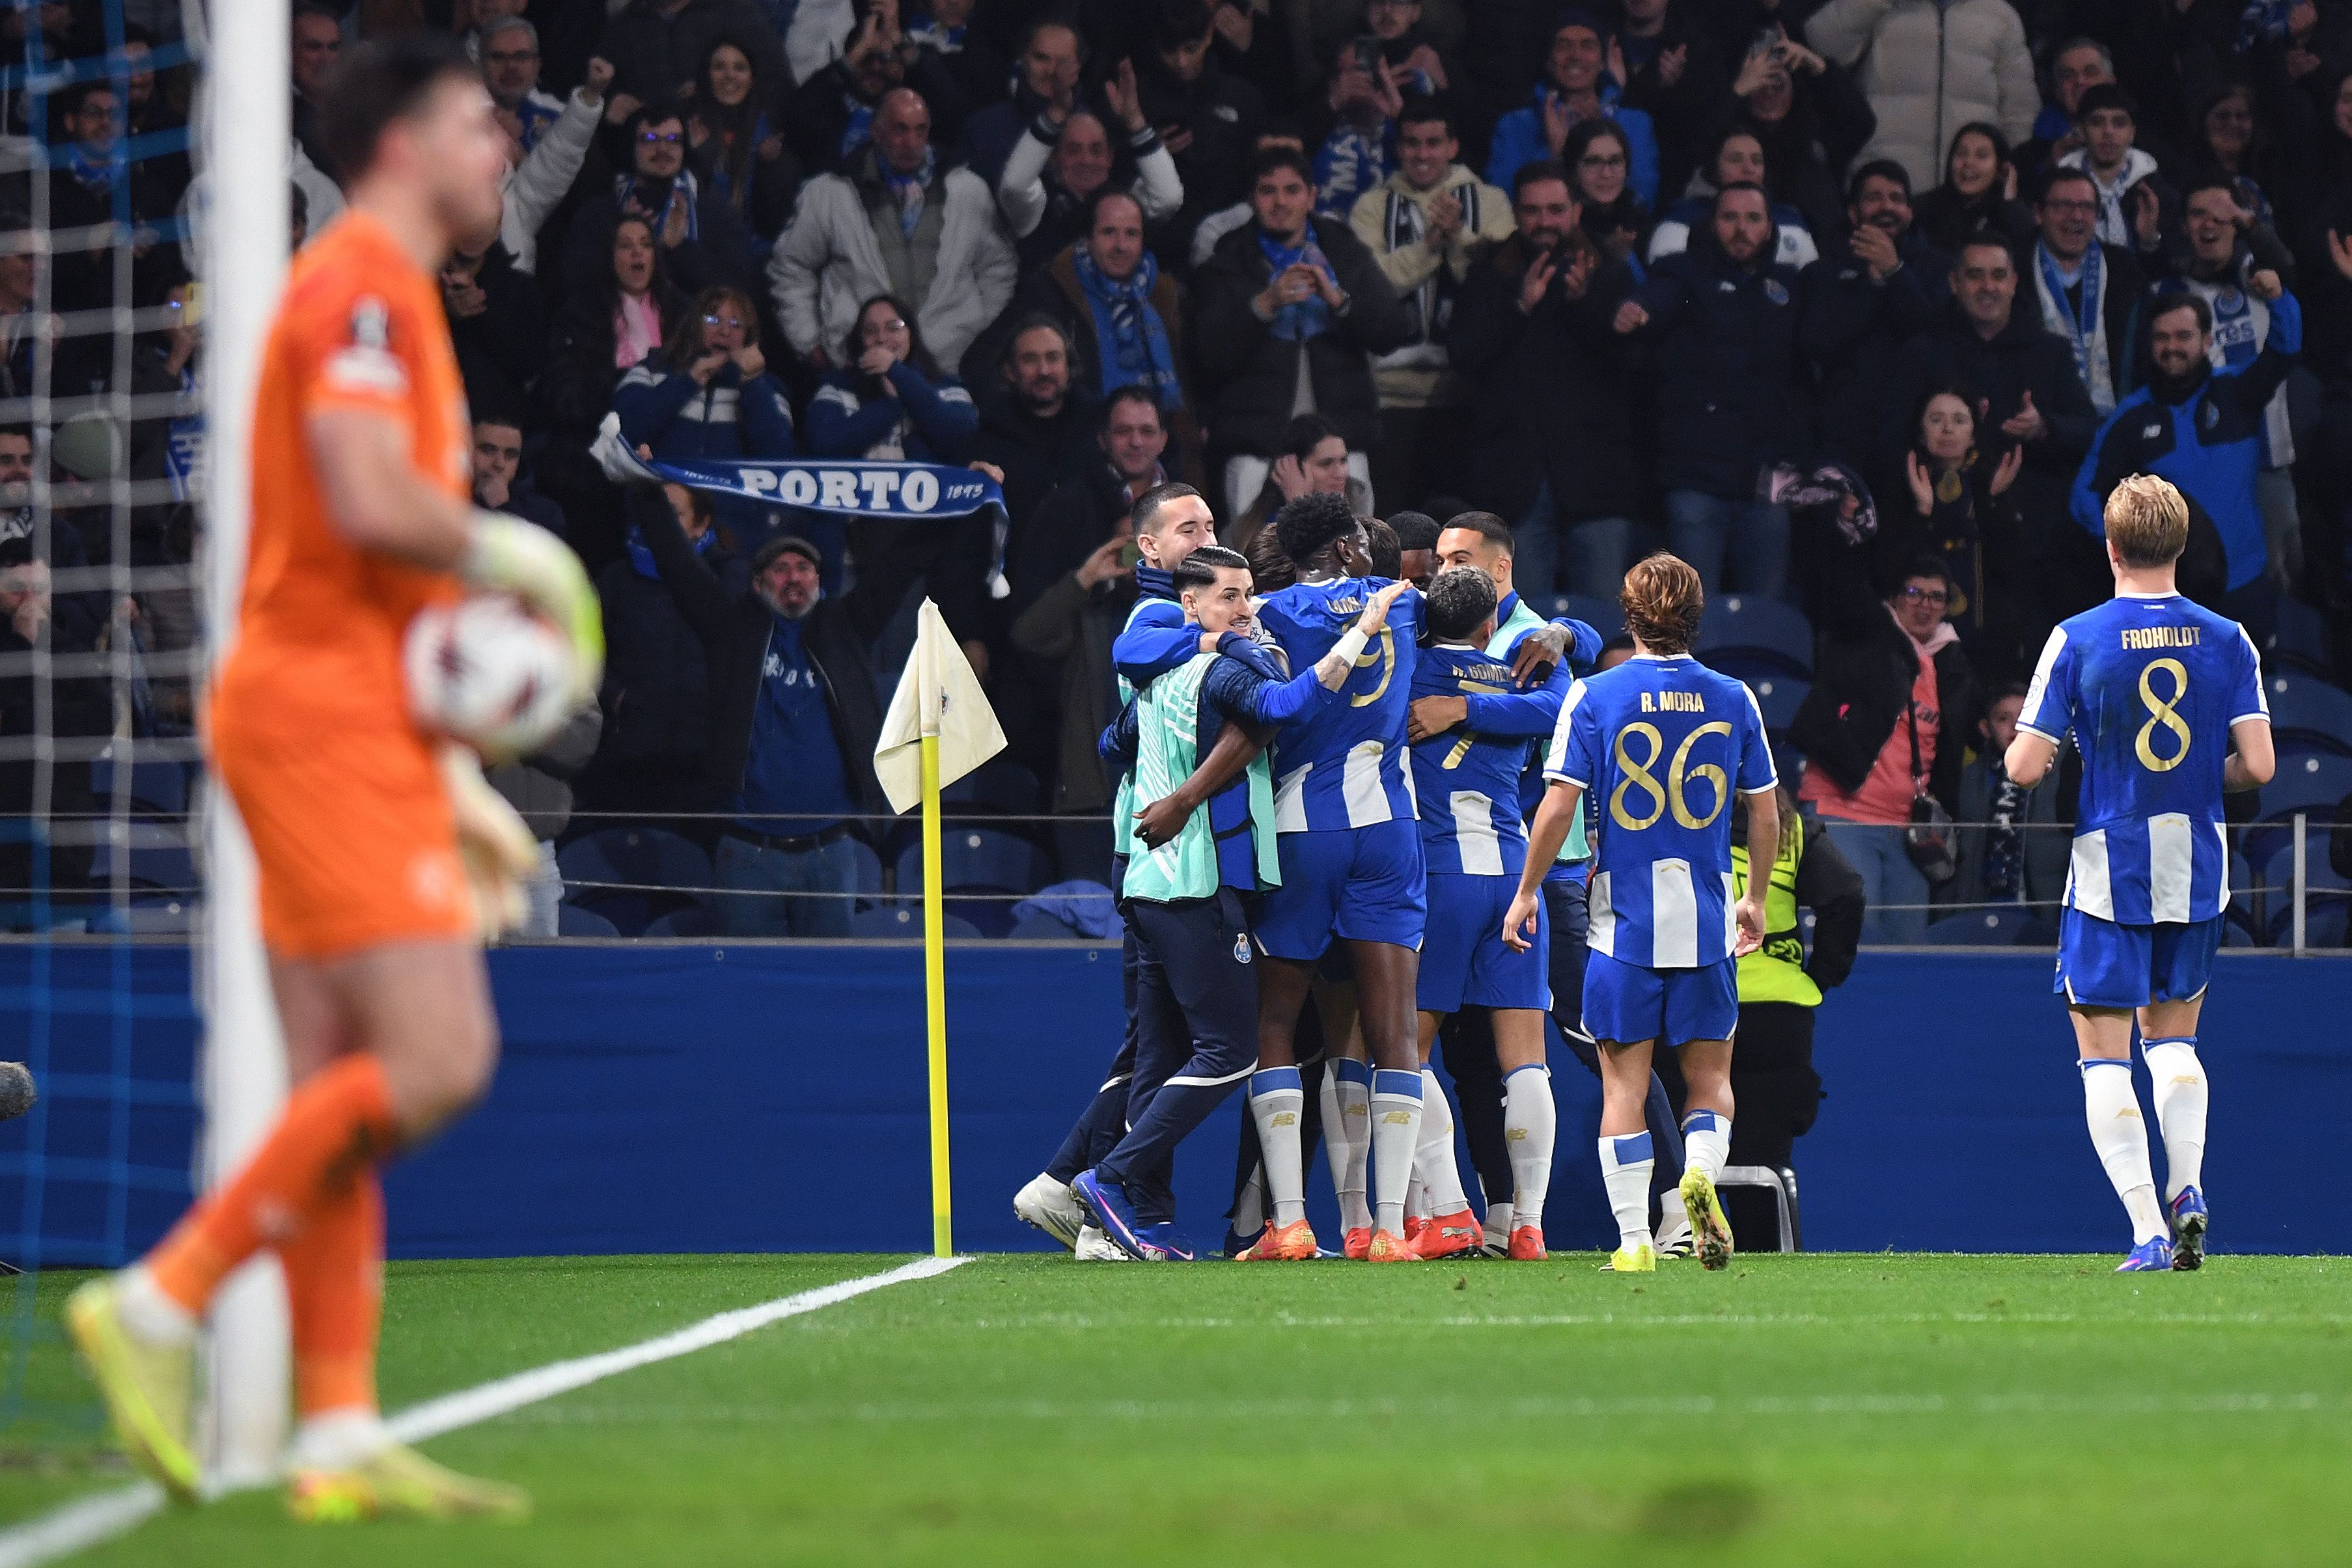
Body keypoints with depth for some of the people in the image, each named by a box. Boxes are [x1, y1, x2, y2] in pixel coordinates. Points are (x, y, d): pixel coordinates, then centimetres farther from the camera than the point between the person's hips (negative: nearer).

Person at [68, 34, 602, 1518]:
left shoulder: (394, 299, 23)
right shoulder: (360, 284, -8)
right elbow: (368, 501, -24)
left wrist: (458, 785, 23)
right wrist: (516, 555, -7)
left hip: (354, 728, 10)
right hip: (322, 718, -10)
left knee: (340, 1093, 4)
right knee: (436, 1059, -16)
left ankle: (341, 1436, 2)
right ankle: (163, 1304, -13)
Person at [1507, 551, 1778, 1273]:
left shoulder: (1594, 696, -4)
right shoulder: (1733, 699, 3)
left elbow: (1558, 806, -6)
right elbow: (1766, 818, 8)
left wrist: (1528, 891, 6)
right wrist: (1755, 901, 23)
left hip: (1625, 917, -1)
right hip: (1707, 919, 1)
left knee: (1624, 1081, 4)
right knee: (1710, 1074, 12)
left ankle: (1635, 1238, -2)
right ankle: (1702, 1167, -18)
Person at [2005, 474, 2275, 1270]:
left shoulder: (2077, 640, -9)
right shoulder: (2227, 639, -2)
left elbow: (2025, 766, -11)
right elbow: (2258, 764, -5)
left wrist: (2017, 749, 12)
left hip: (2109, 873, -3)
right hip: (2198, 874, 3)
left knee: (2104, 1056, 3)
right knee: (2174, 1038, 21)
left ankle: (2149, 1230, -7)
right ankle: (2187, 1191, 2)